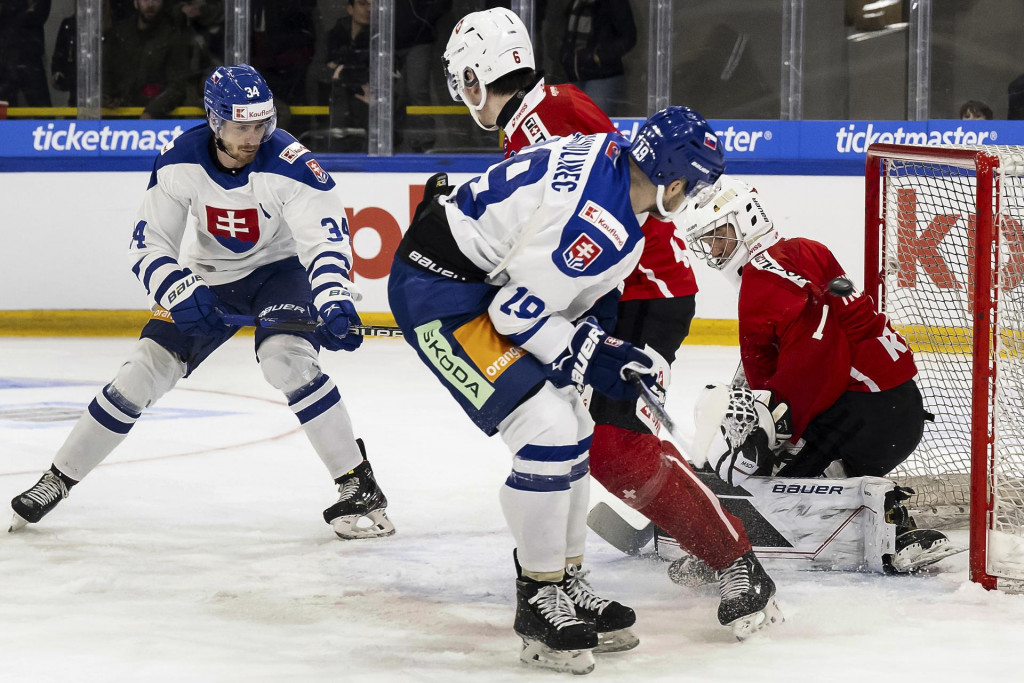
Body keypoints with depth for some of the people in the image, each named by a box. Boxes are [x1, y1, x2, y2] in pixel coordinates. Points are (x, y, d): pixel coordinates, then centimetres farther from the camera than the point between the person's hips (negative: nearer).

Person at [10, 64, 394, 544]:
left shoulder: (289, 164, -28)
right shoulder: (181, 161, -18)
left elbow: (328, 239, -33)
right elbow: (147, 244, -13)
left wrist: (334, 302, -51)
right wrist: (180, 294, -31)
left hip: (281, 269, -3)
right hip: (209, 278, 3)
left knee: (286, 357, -31)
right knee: (146, 369, -4)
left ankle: (359, 486, -23)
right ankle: (58, 479, 12)